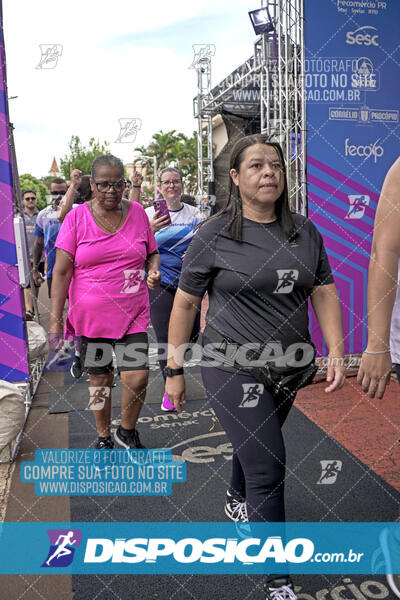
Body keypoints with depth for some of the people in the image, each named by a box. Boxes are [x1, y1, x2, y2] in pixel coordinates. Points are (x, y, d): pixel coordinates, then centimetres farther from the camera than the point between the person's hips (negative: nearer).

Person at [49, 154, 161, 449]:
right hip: (90, 316, -1)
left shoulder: (137, 212, 4)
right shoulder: (77, 217, -3)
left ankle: (127, 431, 23)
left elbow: (152, 253, 16)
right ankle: (104, 437, 35)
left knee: (137, 378, -7)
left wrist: (154, 270, -8)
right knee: (100, 378, 11)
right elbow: (62, 270, -5)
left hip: (133, 314, 1)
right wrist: (55, 321, -9)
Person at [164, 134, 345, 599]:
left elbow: (324, 292, 8)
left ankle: (237, 500, 58)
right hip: (233, 369, -5)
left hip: (290, 368, 5)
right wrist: (174, 371, -4)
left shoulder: (305, 233, 4)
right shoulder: (214, 235, -9)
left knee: (254, 443, 25)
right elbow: (185, 303, -5)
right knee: (267, 467, -6)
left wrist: (336, 351, -3)